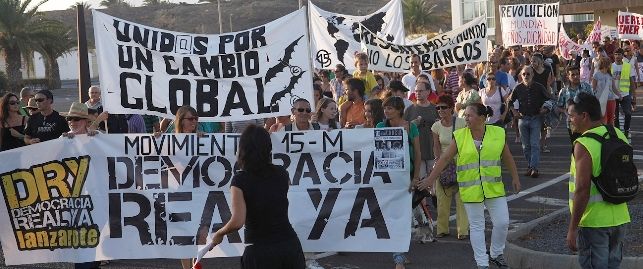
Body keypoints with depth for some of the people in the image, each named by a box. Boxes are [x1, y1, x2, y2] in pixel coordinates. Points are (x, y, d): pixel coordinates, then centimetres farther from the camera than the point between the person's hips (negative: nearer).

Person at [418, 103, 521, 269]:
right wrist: (431, 179, -5)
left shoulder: (497, 133, 0)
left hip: (494, 187, 1)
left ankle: (496, 254, 25)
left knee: (502, 222, 1)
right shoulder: (460, 136, -3)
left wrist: (515, 178, 13)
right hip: (470, 190, -1)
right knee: (476, 226, 5)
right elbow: (445, 158, -1)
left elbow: (507, 157, 11)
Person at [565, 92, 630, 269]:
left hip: (593, 222, -7)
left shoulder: (583, 145, -19)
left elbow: (582, 190, -22)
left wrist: (572, 229, -18)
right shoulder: (619, 136, 5)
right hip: (620, 219, 7)